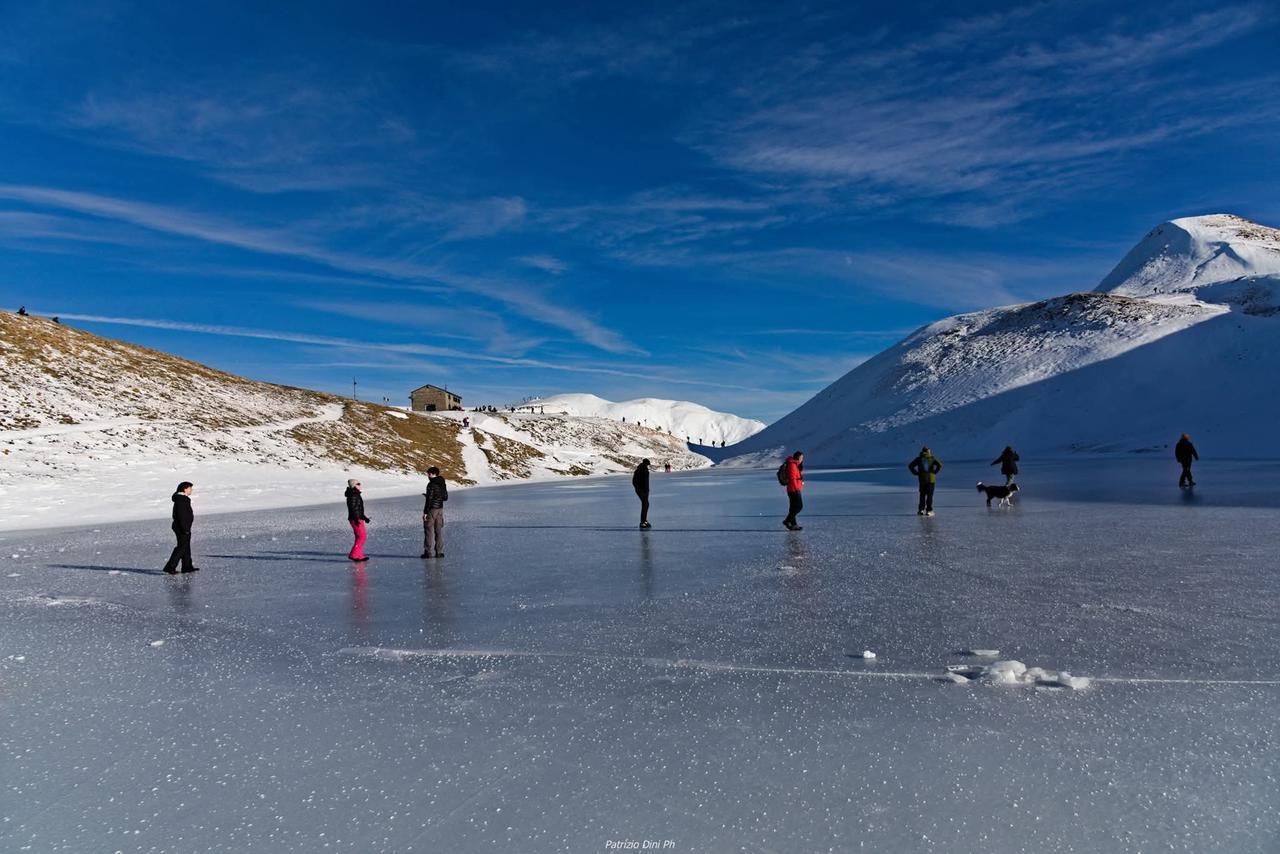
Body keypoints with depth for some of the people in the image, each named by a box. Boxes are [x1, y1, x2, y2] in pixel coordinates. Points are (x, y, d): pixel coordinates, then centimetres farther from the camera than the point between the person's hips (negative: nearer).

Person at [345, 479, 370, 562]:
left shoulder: (356, 494, 17)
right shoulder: (352, 495, -14)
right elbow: (353, 508, -22)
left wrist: (365, 518, 26)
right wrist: (357, 519, -29)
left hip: (359, 519, 10)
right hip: (356, 520, -10)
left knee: (360, 537, 11)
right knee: (361, 536, -11)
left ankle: (359, 555, 15)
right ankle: (354, 554, -10)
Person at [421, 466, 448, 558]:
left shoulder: (431, 484, -14)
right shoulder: (443, 484, 9)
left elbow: (429, 499, -18)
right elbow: (445, 497, 15)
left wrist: (425, 512, -15)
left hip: (431, 509, -7)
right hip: (440, 509, 7)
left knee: (428, 530, 0)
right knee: (439, 531, 9)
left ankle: (427, 552, 1)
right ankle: (440, 552, 9)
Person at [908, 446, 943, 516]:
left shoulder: (919, 458, 5)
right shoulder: (932, 458, 0)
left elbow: (910, 466, 0)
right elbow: (939, 465, -14)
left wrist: (916, 473, 2)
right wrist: (934, 472, -5)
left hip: (922, 479, 2)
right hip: (931, 479, -2)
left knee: (922, 495, 12)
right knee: (929, 495, 2)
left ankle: (921, 510, 5)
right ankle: (929, 511, -1)